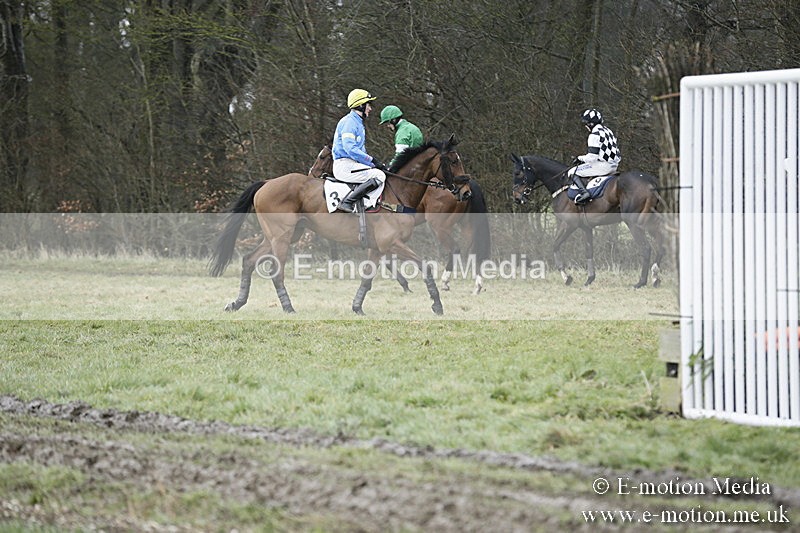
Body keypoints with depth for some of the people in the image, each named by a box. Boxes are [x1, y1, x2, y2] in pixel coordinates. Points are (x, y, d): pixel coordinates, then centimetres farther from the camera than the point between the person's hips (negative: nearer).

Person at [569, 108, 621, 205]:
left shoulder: (595, 135, -15)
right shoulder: (608, 131, 14)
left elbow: (592, 158, -20)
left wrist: (580, 158, -1)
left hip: (602, 165, -10)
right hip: (613, 166, 10)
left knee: (573, 172, -5)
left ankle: (583, 192, -26)